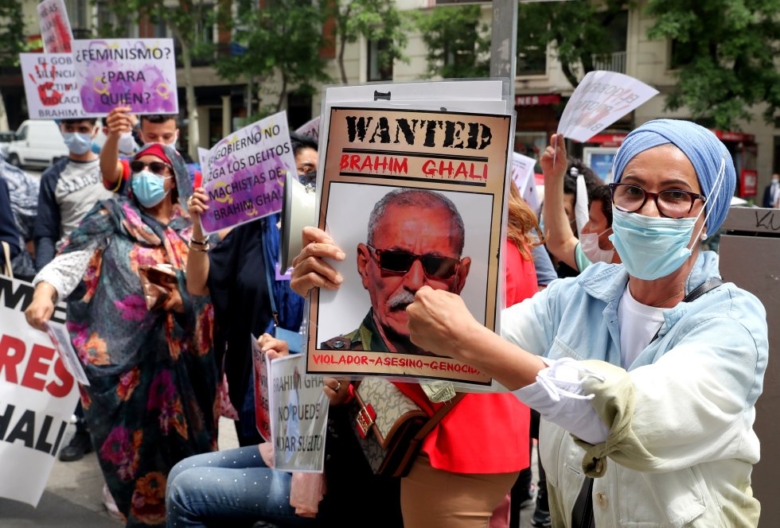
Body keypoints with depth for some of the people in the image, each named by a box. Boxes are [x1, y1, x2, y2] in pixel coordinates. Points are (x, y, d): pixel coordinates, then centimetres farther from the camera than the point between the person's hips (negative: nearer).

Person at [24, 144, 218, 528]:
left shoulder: (192, 232, 9)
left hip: (177, 360, 2)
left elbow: (208, 298, 8)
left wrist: (180, 302, -13)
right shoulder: (112, 217, 3)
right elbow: (70, 259, -11)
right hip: (121, 357, -2)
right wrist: (44, 292, -30)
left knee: (178, 443, 8)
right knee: (134, 442, 1)